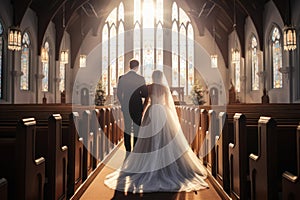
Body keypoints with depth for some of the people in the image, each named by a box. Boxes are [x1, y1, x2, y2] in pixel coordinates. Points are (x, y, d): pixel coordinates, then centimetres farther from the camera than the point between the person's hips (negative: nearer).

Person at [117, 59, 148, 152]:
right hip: (137, 106, -2)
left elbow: (118, 93, 1)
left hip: (126, 107, 3)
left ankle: (128, 150, 16)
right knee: (137, 129, 8)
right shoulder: (140, 78, -12)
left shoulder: (122, 78, -3)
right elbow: (145, 94, -10)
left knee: (127, 129, 12)